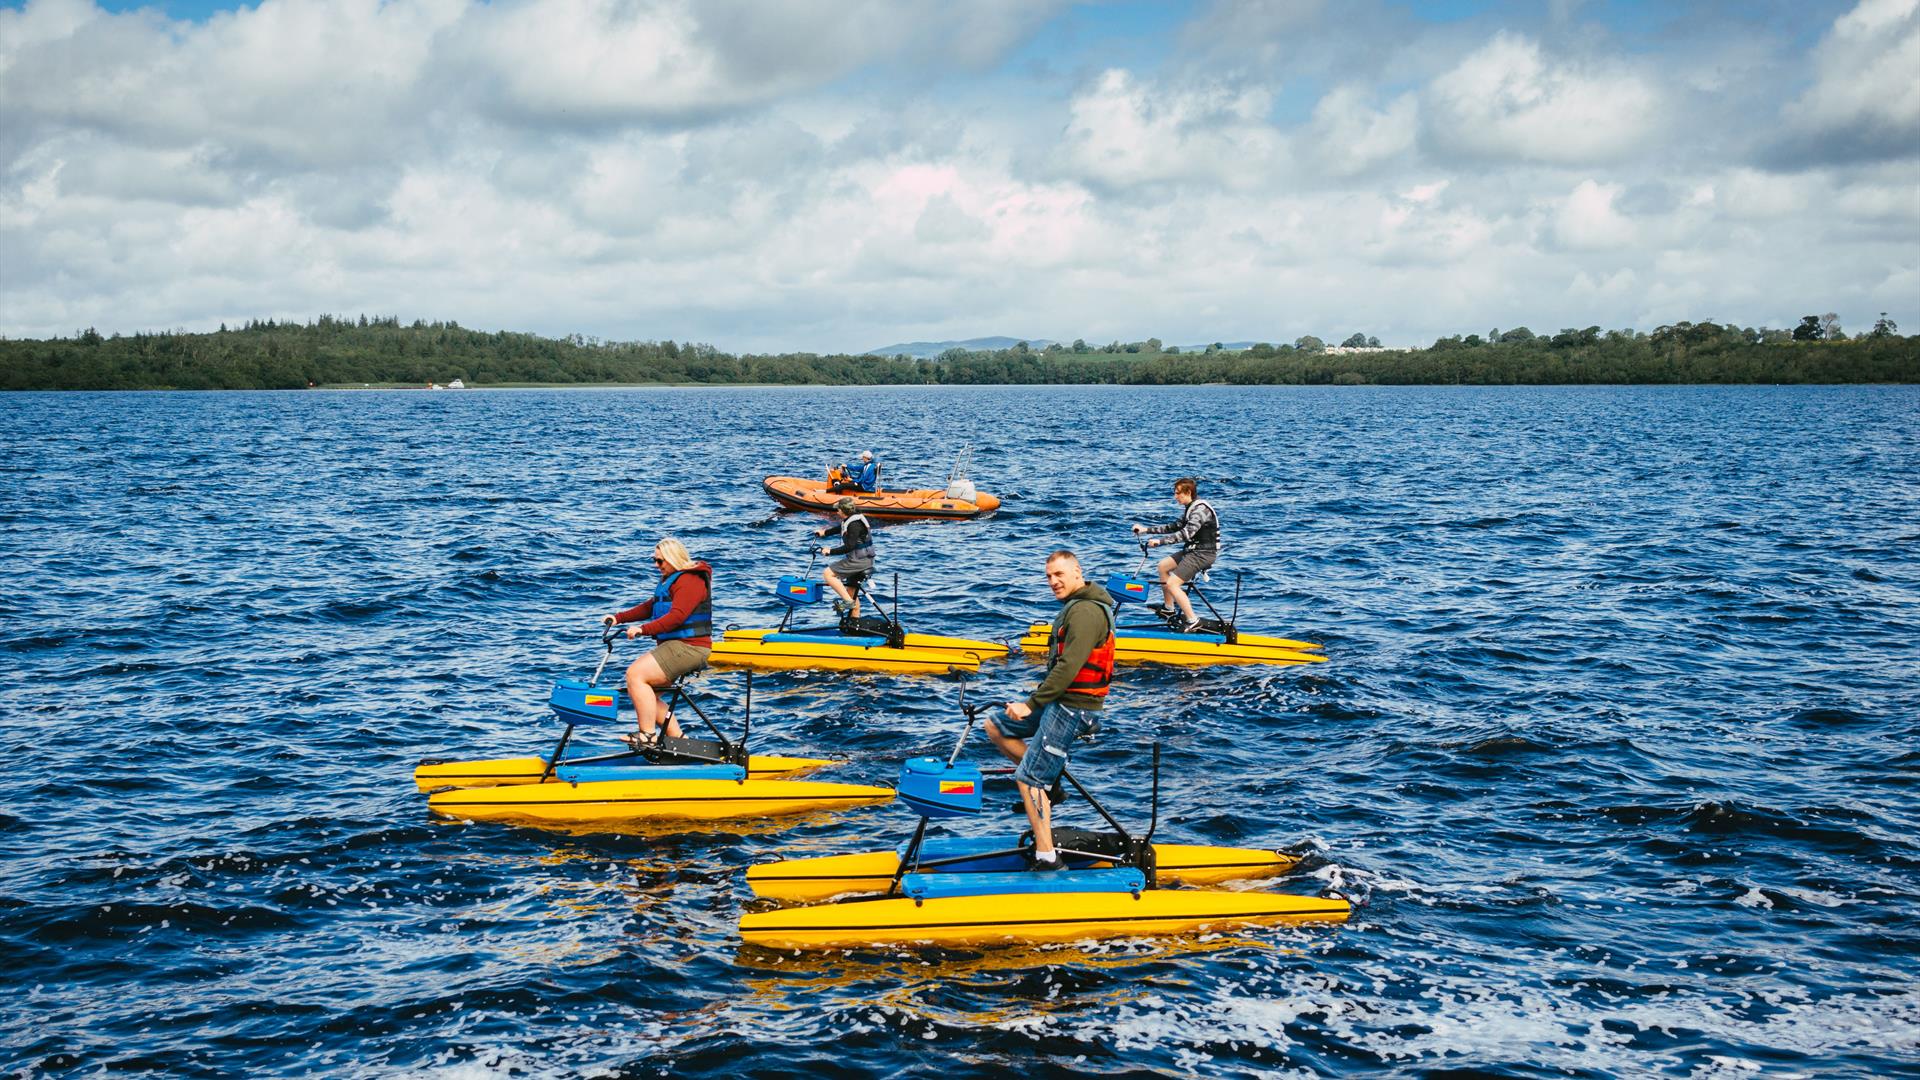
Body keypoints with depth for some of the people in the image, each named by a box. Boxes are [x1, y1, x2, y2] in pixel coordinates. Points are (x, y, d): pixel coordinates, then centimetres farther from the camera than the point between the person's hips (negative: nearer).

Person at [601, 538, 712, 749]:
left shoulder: (689, 581, -13)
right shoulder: (670, 579, 21)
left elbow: (676, 616, -25)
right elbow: (650, 607, 25)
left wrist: (643, 629, -30)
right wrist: (619, 618, 15)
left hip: (688, 648, -11)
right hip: (673, 645, 11)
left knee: (635, 674, -19)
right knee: (644, 689, 7)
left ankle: (648, 736, -19)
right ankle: (676, 738, 8)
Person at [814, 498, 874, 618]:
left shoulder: (854, 524, -20)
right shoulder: (849, 520, 10)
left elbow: (849, 547, -25)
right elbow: (839, 529, 32)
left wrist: (830, 551, -19)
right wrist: (824, 532, 38)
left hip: (859, 560, -10)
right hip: (860, 560, 10)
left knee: (828, 574, -13)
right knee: (851, 590, 19)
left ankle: (848, 601, -14)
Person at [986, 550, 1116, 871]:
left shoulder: (1085, 611, -19)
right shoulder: (1077, 606, 15)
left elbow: (1068, 667, -26)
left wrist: (1032, 704, -23)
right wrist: (1035, 700, 15)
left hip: (1072, 708, -10)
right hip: (1062, 701, 10)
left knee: (1028, 779, -11)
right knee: (995, 728, 16)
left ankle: (1046, 857, -9)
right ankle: (1050, 783, 14)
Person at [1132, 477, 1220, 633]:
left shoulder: (1200, 509, -21)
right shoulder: (1190, 508, 11)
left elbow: (1186, 534, -31)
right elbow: (1175, 528, 17)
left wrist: (1160, 541, -31)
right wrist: (1146, 529, 13)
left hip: (1203, 553, -10)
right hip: (1194, 549, 10)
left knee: (1172, 584, -15)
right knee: (1163, 566, 20)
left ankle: (1192, 621, -11)